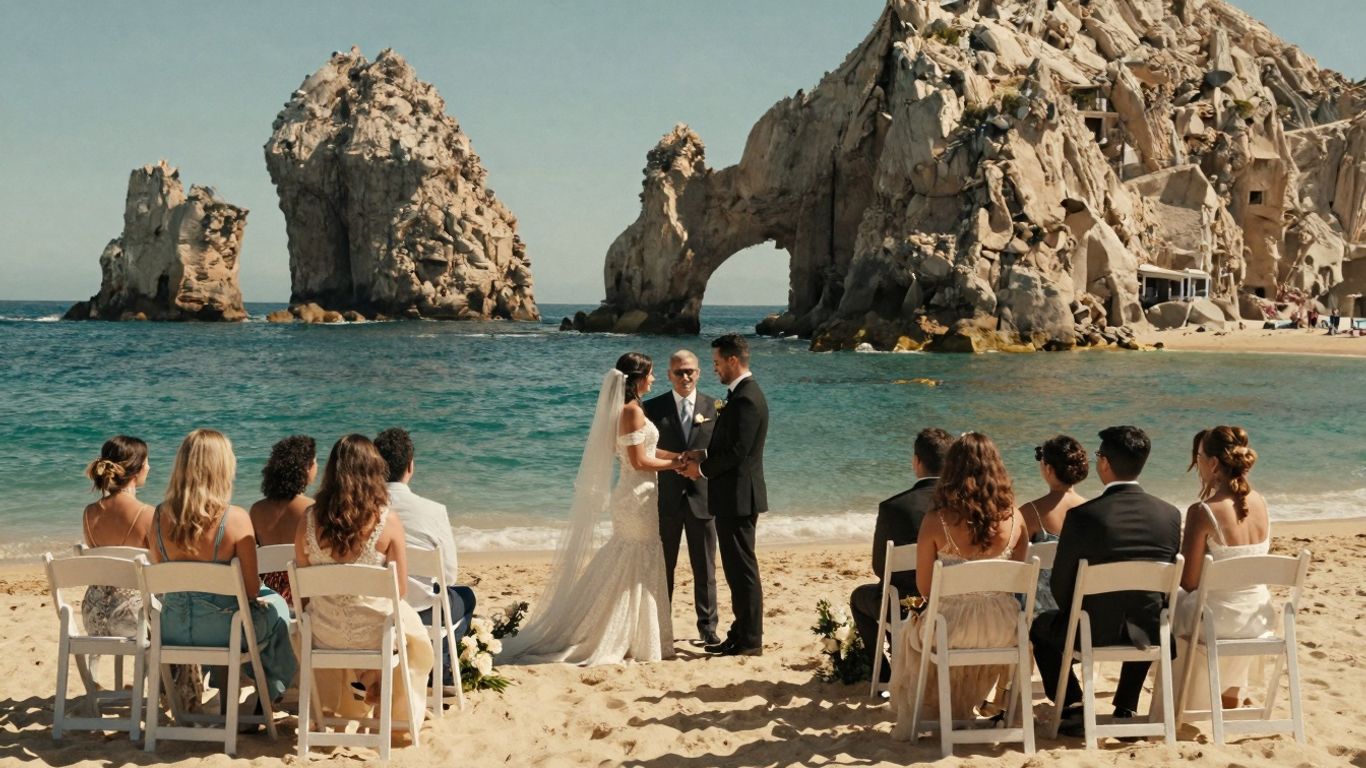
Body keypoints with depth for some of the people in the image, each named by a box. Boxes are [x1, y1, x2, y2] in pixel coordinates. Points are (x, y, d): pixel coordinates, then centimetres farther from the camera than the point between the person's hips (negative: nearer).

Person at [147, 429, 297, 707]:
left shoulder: (160, 516, -7)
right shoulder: (235, 518, -20)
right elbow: (252, 590, -15)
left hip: (171, 631, 4)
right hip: (219, 630, -4)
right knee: (276, 606, 28)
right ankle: (270, 692, 41)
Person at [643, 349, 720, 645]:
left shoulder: (713, 407, 4)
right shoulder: (653, 407, 0)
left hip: (702, 496, 1)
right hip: (666, 499, -1)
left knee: (705, 569, 7)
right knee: (663, 568, 9)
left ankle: (707, 627, 18)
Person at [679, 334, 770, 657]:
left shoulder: (746, 398, -18)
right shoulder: (742, 394, 14)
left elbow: (737, 451, -22)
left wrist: (702, 468, -10)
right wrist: (703, 458, 7)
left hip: (738, 497, -11)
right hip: (733, 497, 11)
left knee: (742, 569, -4)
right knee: (736, 569, 15)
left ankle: (750, 641, 3)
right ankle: (741, 634, 24)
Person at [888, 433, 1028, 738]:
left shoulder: (936, 522, -15)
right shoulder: (1014, 518, -7)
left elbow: (924, 587, -6)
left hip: (953, 626, -3)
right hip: (1002, 628, 3)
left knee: (909, 635, 32)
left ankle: (910, 720, 43)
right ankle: (961, 712, 56)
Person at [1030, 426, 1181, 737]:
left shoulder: (1082, 516, -19)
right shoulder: (1170, 515, -8)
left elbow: (1060, 584, -9)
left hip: (1093, 633, -3)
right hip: (1147, 634, 3)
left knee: (1040, 625, 28)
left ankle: (1072, 707, 18)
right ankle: (1125, 710, 34)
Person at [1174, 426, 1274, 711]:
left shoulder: (1202, 512, -23)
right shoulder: (1259, 503, -3)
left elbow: (1189, 582, -16)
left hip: (1216, 620, -6)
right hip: (1258, 616, 6)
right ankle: (1230, 700, 55)